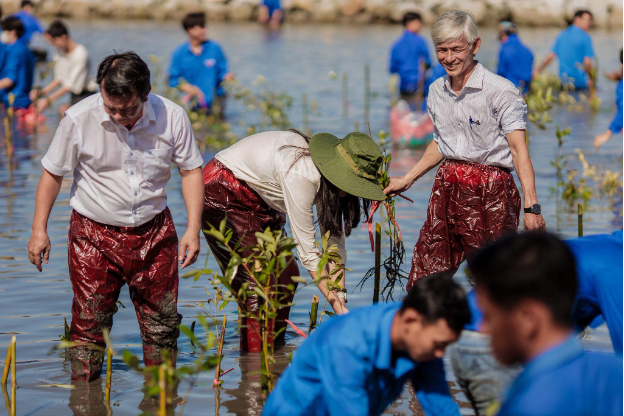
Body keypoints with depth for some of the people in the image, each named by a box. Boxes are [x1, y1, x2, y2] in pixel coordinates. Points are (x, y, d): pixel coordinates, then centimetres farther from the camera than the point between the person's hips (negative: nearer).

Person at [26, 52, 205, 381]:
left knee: (162, 323, 7)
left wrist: (193, 229, -4)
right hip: (94, 234, -2)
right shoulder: (79, 119, -15)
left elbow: (191, 170, 2)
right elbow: (53, 172, -2)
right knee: (89, 322, -3)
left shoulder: (172, 117, -10)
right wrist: (39, 229, -3)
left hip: (154, 232, 2)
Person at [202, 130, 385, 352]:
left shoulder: (329, 179, -9)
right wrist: (338, 308, -30)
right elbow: (307, 250, -32)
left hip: (258, 201, 9)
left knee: (287, 274, 3)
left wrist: (341, 298, -12)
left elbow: (334, 238, -5)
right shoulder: (300, 176, -35)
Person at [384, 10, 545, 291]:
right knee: (423, 282, 2)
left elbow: (519, 149, -14)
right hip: (448, 188, 6)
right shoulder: (437, 91, 11)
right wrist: (406, 180, 28)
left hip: (491, 193, -6)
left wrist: (531, 206, -22)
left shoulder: (501, 91, -10)